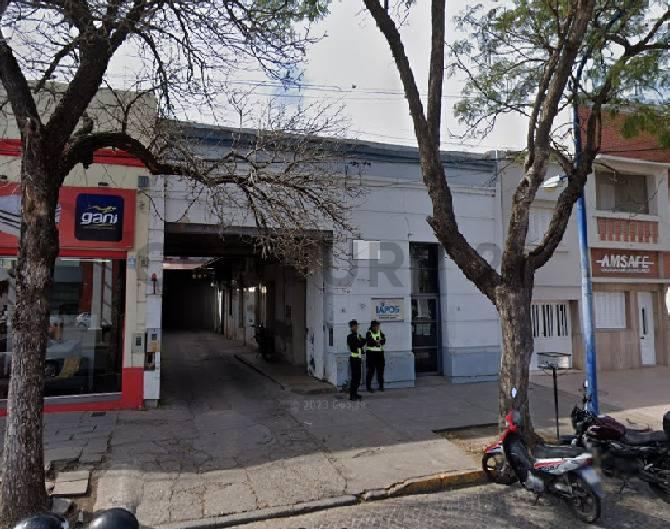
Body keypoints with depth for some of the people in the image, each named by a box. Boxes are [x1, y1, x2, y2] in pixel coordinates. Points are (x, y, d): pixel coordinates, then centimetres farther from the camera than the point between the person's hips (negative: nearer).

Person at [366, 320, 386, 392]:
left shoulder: (380, 333, 8)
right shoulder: (369, 333, -4)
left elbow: (383, 341, -6)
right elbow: (369, 342, -20)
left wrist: (375, 341, -22)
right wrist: (379, 341, -15)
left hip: (380, 353, 5)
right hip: (371, 353, -4)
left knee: (380, 370, 7)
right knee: (371, 370, -5)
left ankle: (381, 386, 19)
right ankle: (368, 387, 2)